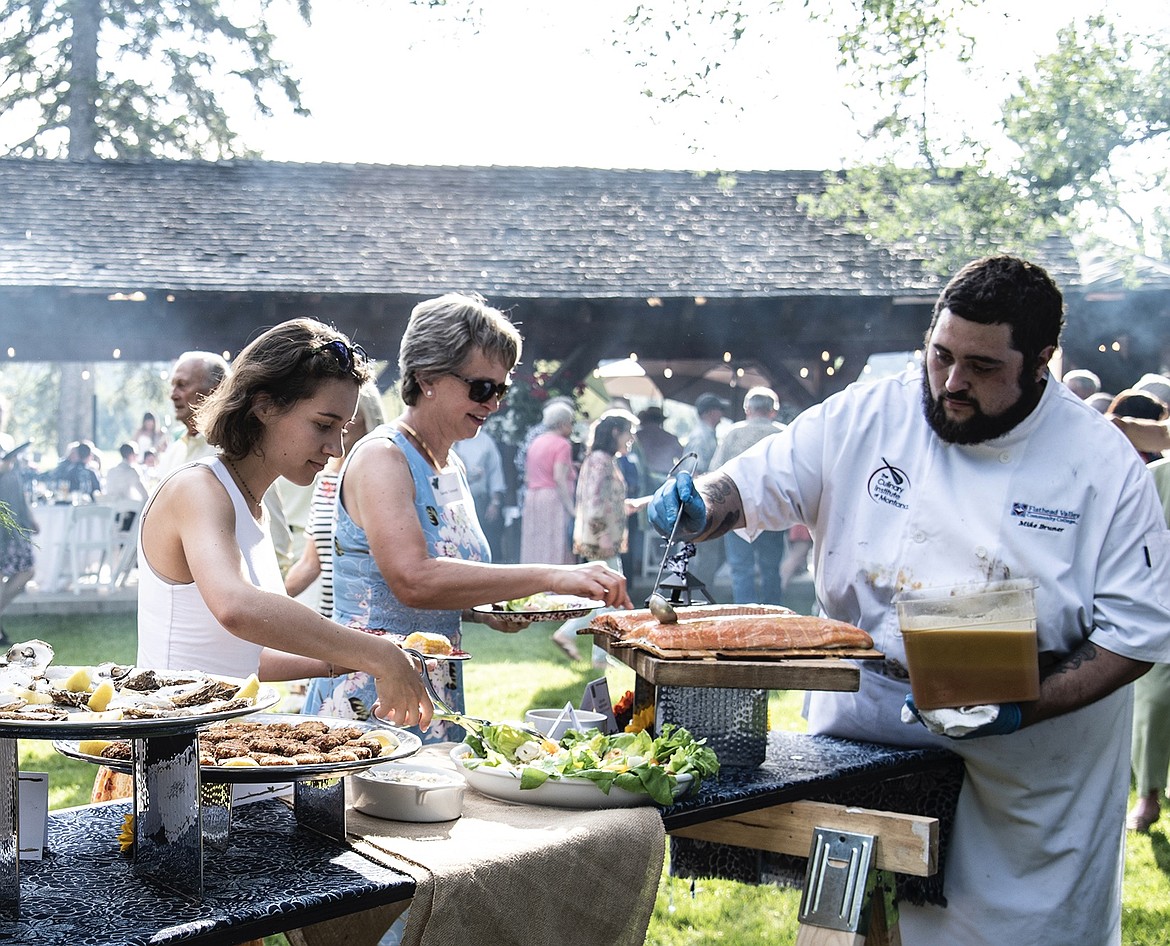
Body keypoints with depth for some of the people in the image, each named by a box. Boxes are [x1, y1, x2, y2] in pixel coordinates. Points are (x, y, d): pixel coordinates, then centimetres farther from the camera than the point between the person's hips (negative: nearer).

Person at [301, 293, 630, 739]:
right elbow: (412, 580, -30)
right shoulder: (380, 458, -14)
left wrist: (491, 611, 1)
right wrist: (551, 577, -32)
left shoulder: (450, 466, 13)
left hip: (438, 699, 8)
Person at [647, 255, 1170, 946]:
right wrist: (700, 510, -20)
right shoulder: (865, 420, -4)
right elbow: (749, 484, 4)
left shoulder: (1104, 465, -9)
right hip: (866, 734, 2)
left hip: (1028, 765, -1)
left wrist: (1019, 712, -21)